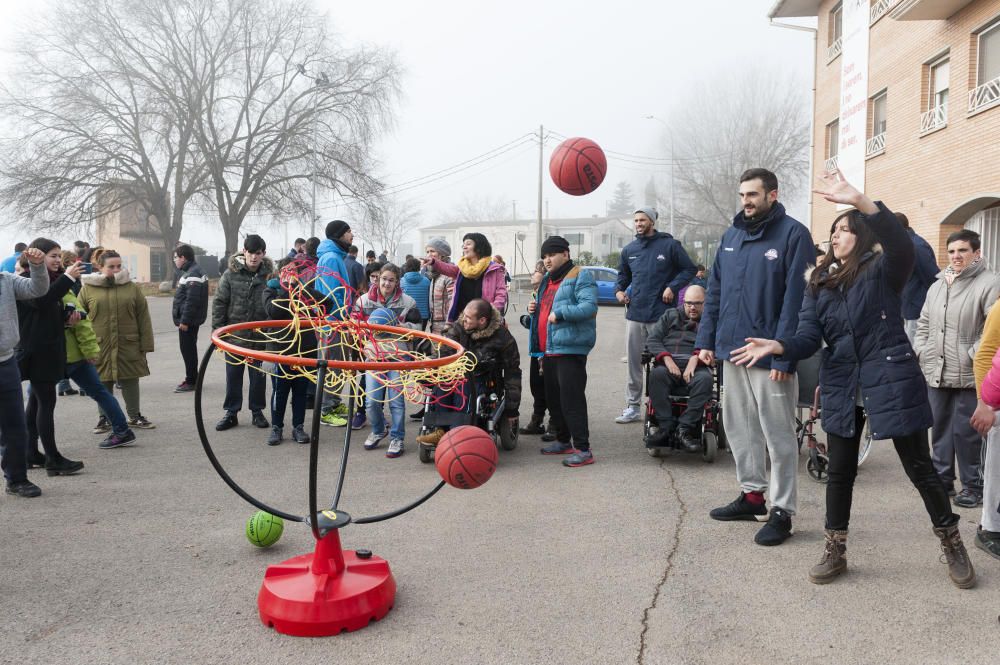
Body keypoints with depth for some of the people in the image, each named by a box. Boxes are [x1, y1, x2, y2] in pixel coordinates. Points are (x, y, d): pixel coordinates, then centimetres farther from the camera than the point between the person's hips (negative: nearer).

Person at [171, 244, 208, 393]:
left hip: (188, 320, -10)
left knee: (188, 349, -4)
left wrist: (184, 321, -23)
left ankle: (191, 381, 3)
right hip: (187, 319, 10)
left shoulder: (193, 274, -18)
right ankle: (191, 379, 24)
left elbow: (192, 300, -24)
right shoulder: (188, 272, 16)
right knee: (188, 349, 16)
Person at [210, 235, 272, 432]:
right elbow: (219, 303, 1)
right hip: (234, 334, 0)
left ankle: (257, 412, 22)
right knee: (233, 375, 8)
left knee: (258, 375, 9)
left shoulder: (269, 275, -3)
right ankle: (231, 413, 18)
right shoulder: (231, 274, -2)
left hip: (260, 335, 0)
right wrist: (217, 328, -4)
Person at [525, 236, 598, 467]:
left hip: (570, 350, -9)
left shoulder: (580, 277, -7)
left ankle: (583, 449, -6)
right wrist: (535, 309, 11)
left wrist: (560, 313, -23)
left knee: (571, 400, -11)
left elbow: (589, 306, -20)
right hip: (549, 350, 9)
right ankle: (563, 440, 30)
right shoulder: (547, 280, 21)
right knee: (552, 398, 16)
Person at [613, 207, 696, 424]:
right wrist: (619, 290, 5)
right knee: (633, 362, 8)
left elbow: (689, 269, 2)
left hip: (660, 315, -5)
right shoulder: (629, 249, 12)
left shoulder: (669, 245, -2)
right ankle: (632, 406, 16)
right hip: (635, 314, 5)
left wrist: (672, 287, -11)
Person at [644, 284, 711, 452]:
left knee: (705, 379, -35)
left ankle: (685, 428, -34)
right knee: (657, 374, -33)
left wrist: (696, 357, -18)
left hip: (695, 367, -1)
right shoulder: (670, 316, 26)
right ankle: (666, 426, -34)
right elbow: (652, 340, 12)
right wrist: (667, 358, -6)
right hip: (668, 364, 1)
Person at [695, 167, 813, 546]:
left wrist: (784, 355, -20)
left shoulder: (792, 235, -9)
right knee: (739, 428, 15)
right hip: (732, 349, 7)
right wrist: (706, 340, 7)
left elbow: (795, 298, -15)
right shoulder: (731, 236, 12)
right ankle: (752, 495, 30)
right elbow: (714, 291, 14)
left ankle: (782, 511, 12)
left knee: (778, 435, 2)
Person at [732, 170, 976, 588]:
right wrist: (775, 345, -23)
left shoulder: (882, 272, -5)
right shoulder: (819, 284, 10)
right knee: (840, 470, 10)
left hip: (891, 382, -4)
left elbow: (903, 246, -29)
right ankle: (835, 551, 23)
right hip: (843, 388, 5)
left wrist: (859, 200, -40)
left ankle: (952, 545, 27)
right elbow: (808, 337, -1)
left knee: (919, 467, 6)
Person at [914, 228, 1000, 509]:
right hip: (936, 373, 6)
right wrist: (921, 350, 11)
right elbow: (923, 323, 23)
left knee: (966, 432, -1)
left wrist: (975, 355, -17)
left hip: (969, 376, -6)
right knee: (940, 427, 14)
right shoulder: (937, 286, 15)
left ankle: (973, 485, 13)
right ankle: (942, 477, 28)